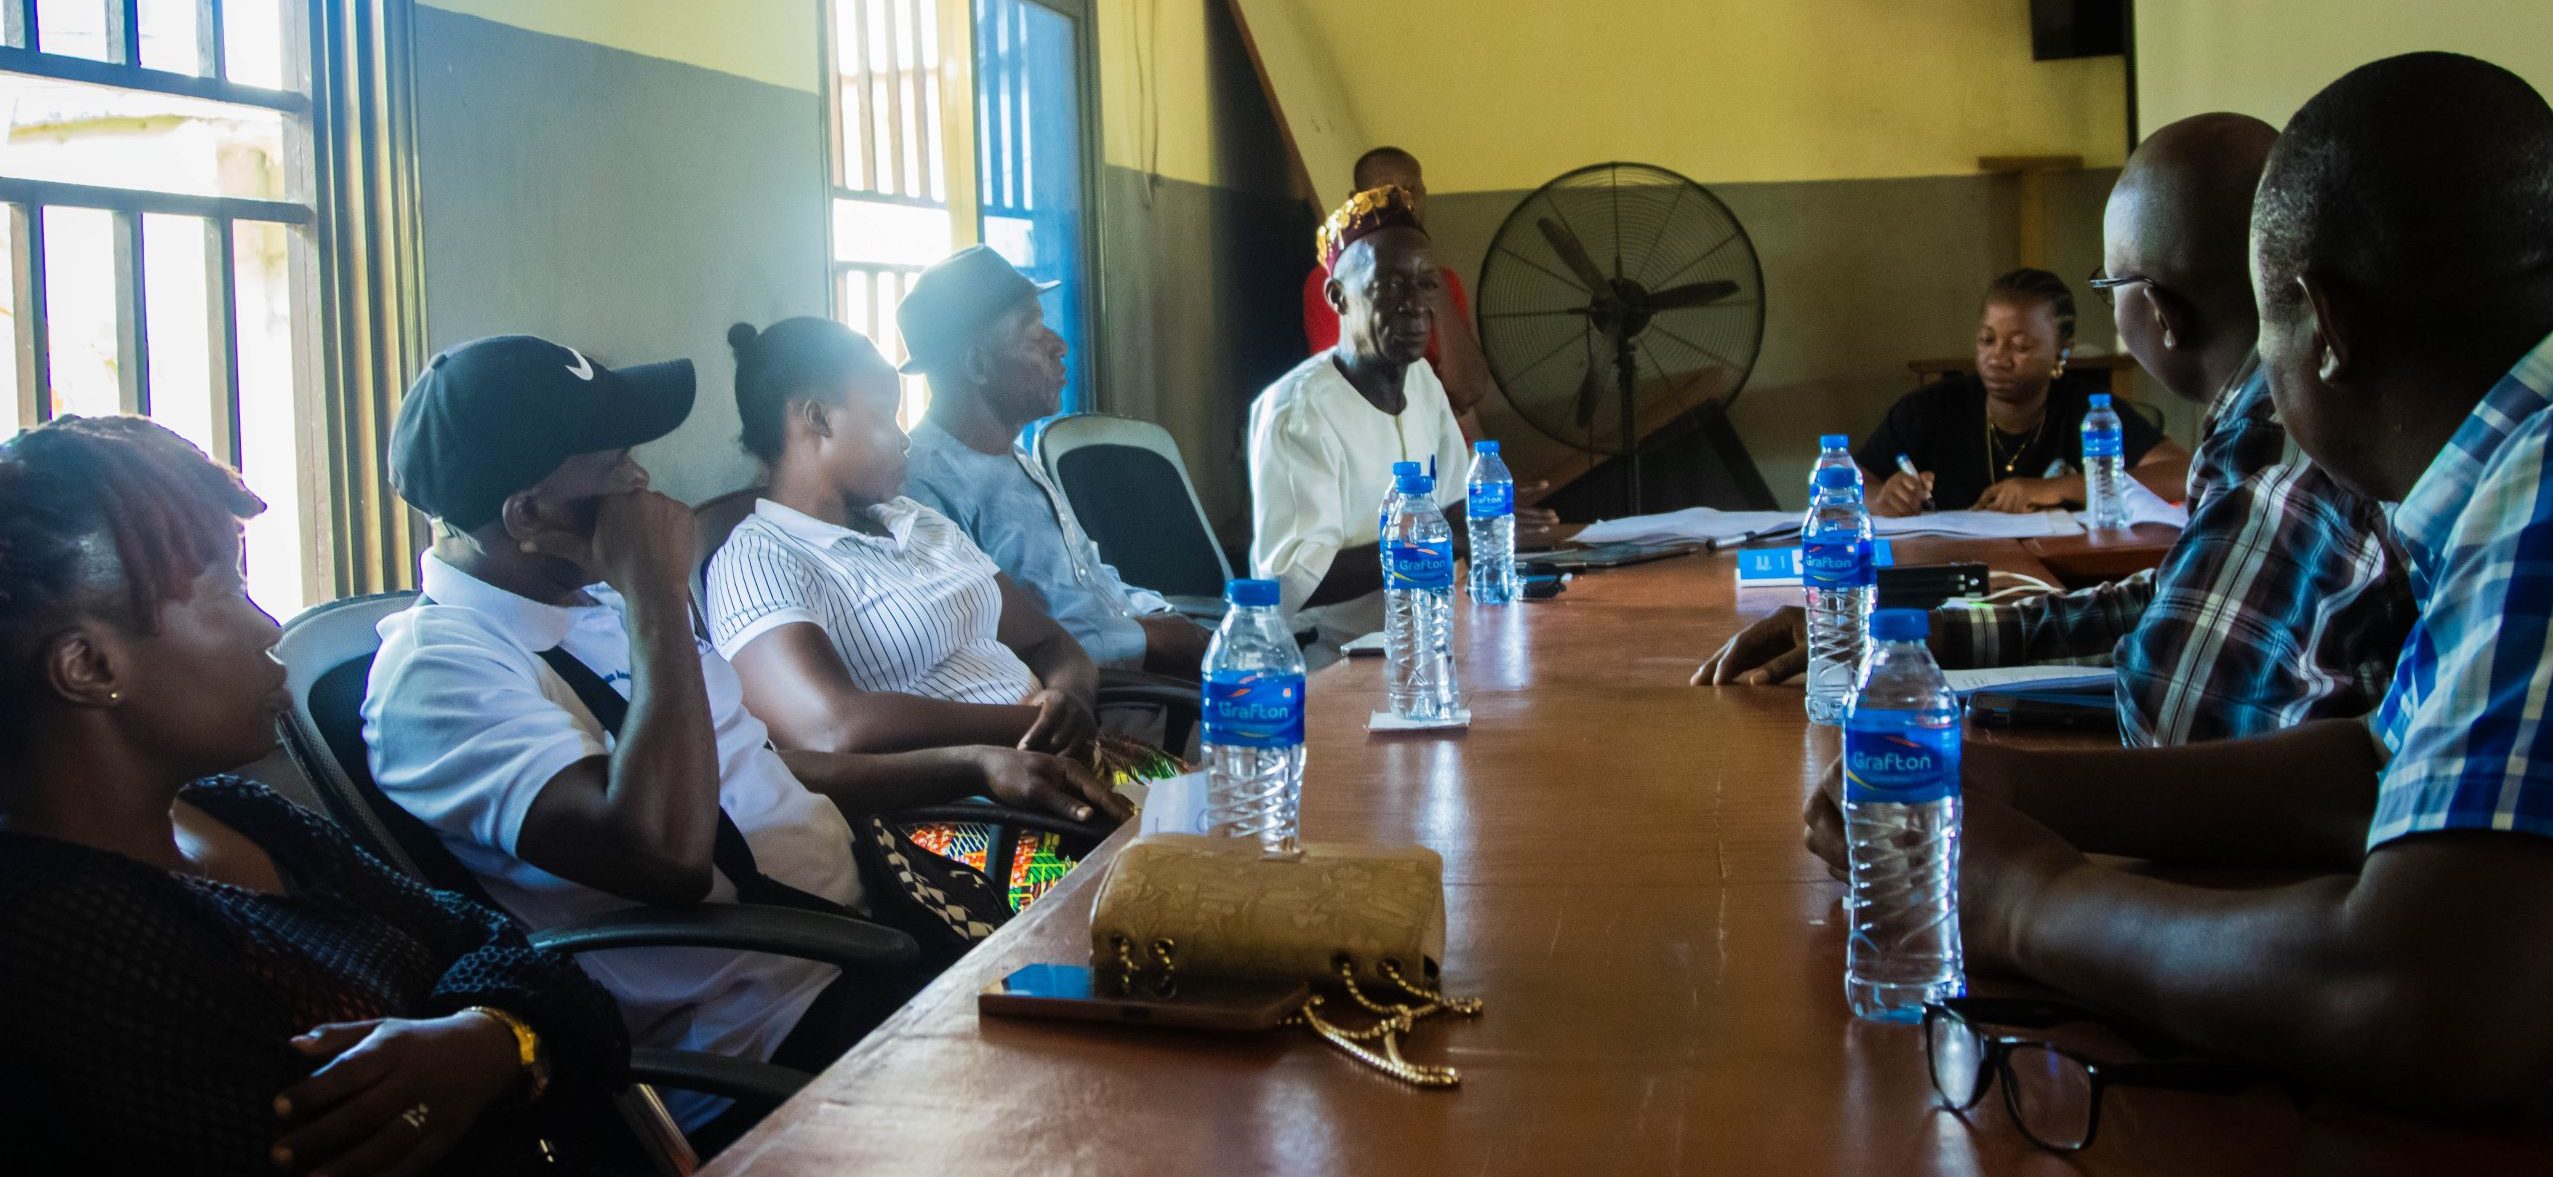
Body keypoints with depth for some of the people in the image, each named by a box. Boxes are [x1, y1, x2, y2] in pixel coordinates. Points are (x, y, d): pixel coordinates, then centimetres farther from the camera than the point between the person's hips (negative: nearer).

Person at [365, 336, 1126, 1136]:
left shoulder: (596, 601, 14)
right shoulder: (439, 670, -15)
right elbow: (667, 853, -30)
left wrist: (974, 767, 14)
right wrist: (657, 594, -22)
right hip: (780, 1030, -9)